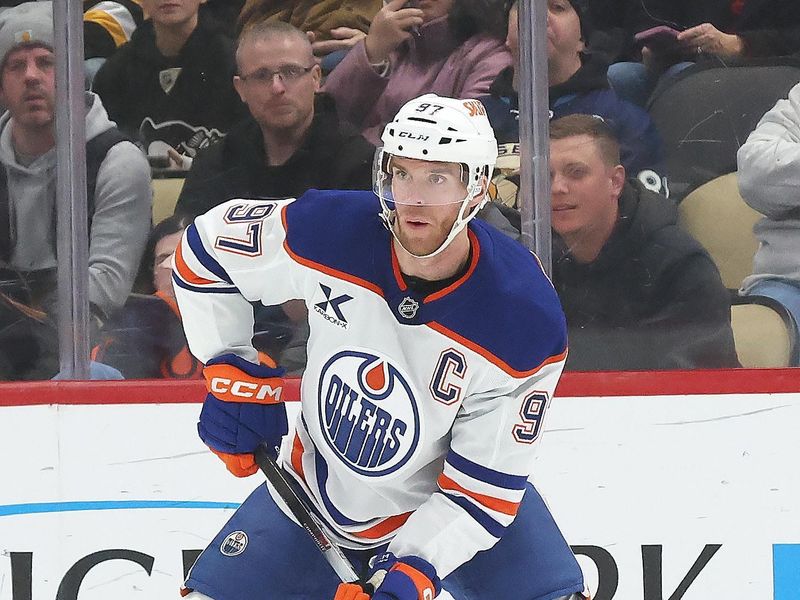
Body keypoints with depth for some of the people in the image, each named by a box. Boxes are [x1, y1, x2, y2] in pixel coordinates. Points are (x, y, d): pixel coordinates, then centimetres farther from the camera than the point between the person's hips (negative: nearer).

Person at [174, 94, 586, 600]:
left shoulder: (528, 319, -27)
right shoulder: (326, 231, -23)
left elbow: (483, 486, -22)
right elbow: (207, 246, -3)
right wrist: (233, 372, -7)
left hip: (447, 505, -2)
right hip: (316, 490, 2)